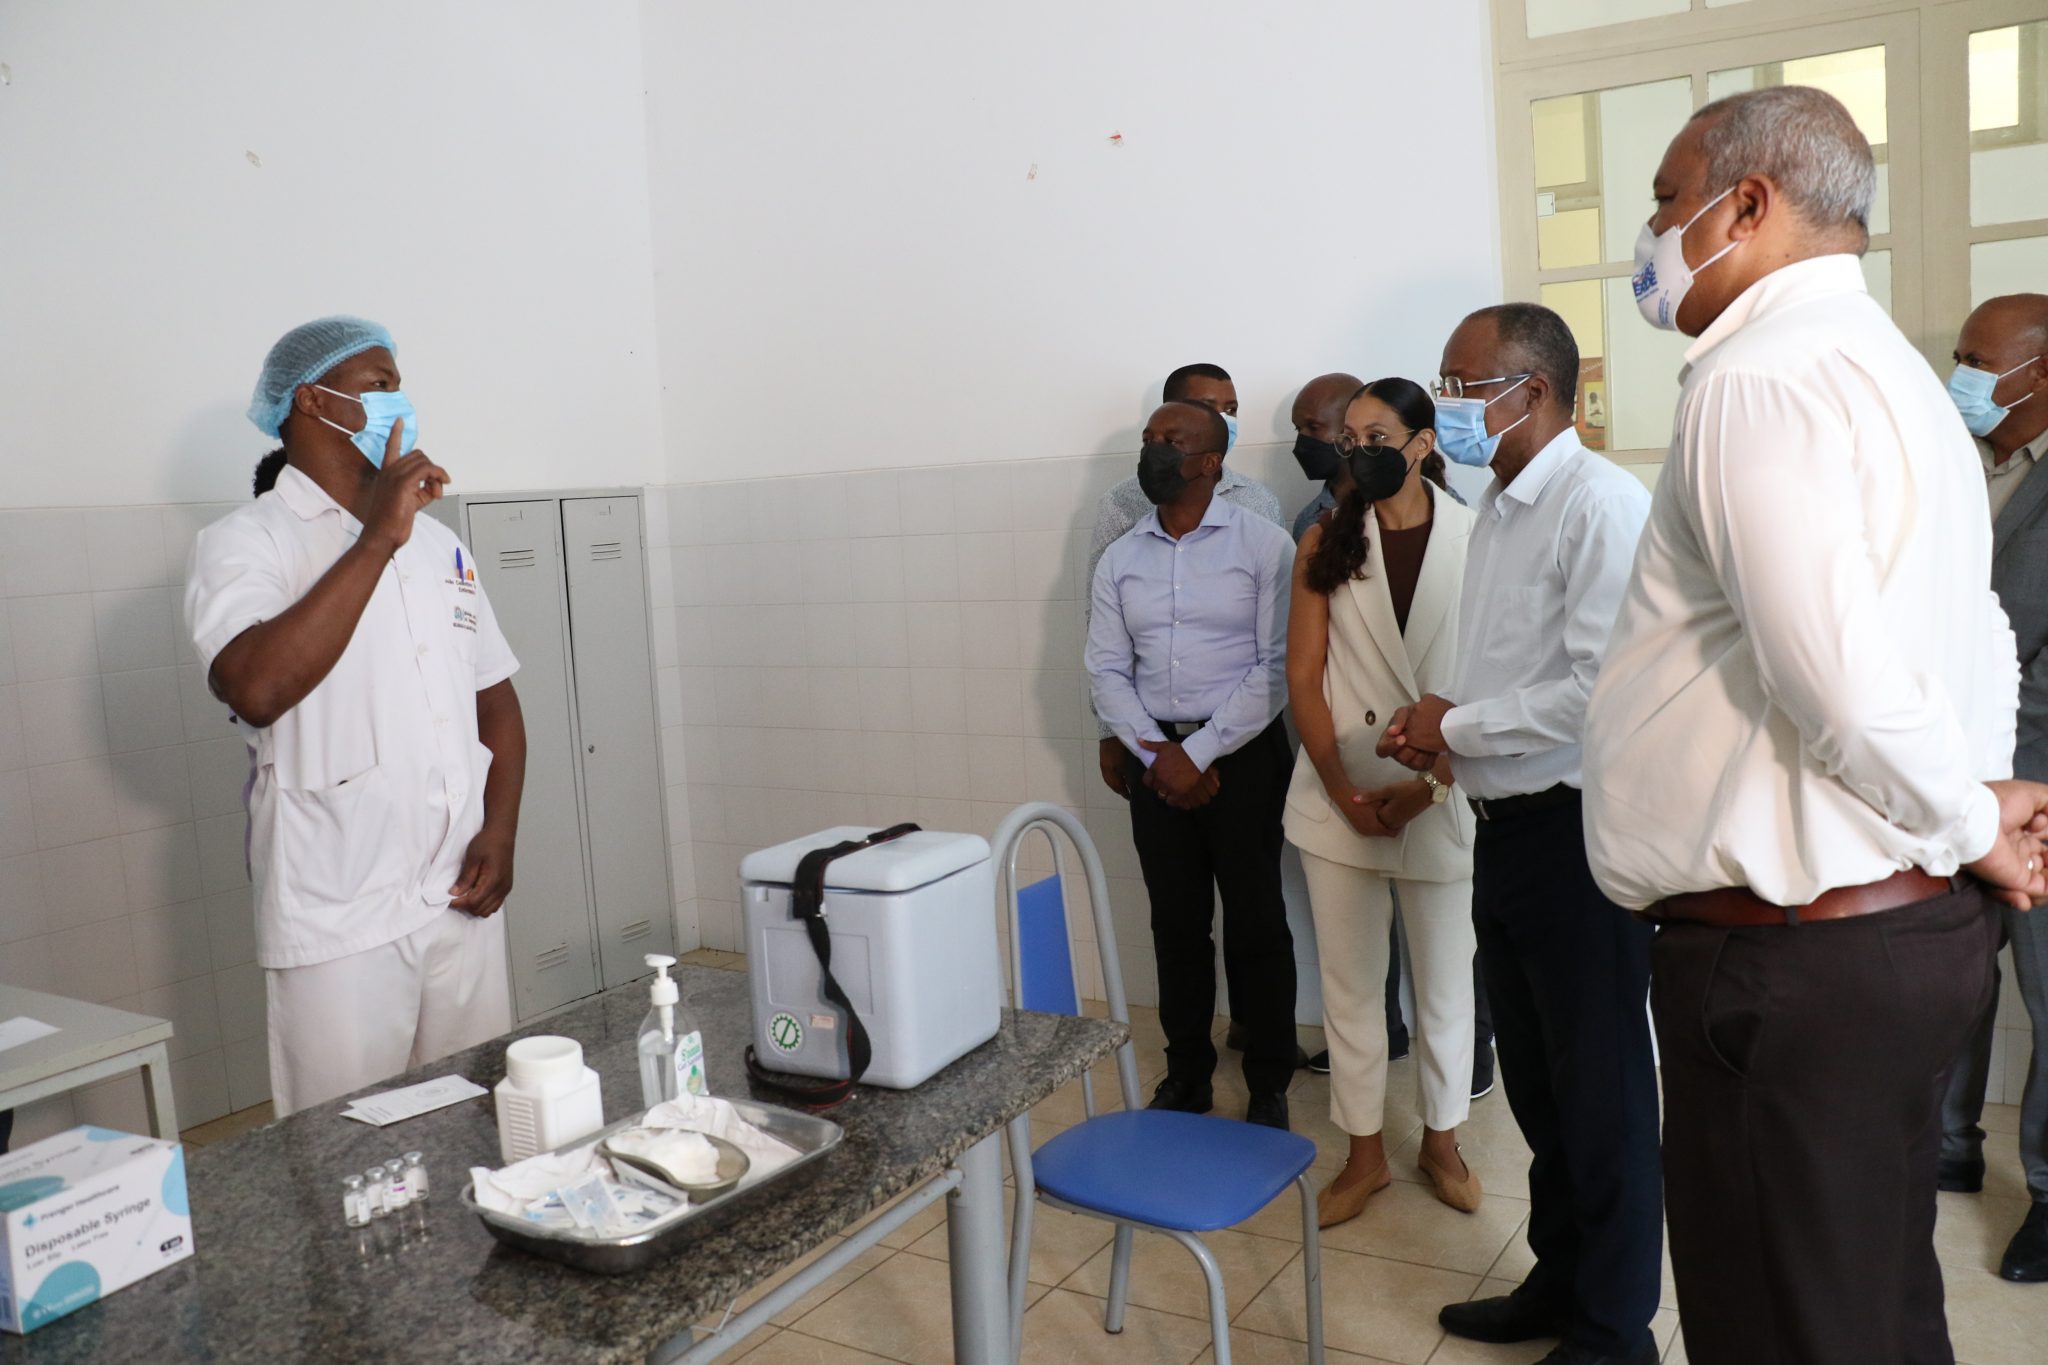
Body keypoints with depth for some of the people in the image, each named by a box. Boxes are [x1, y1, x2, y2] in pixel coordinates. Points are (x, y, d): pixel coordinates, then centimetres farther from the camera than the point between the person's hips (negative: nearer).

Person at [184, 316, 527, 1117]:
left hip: (462, 903, 5)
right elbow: (255, 689, -25)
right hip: (339, 926, -5)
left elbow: (496, 702, 15)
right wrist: (377, 540, -21)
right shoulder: (245, 542, -6)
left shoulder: (437, 542, 12)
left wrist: (499, 833, 0)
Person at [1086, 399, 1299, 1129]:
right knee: (1177, 923, 12)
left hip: (1243, 753, -3)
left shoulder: (1263, 544, -6)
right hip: (1156, 758, 4)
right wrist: (1155, 754, -9)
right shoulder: (1119, 559, 7)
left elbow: (1277, 665, -11)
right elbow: (1106, 669, 5)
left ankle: (1269, 1086, 21)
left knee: (1255, 923, 5)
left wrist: (1201, 753, -14)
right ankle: (1186, 1075, 28)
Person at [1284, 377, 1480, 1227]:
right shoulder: (1326, 544, 4)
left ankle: (1441, 1141, 31)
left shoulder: (1474, 537, -3)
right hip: (1340, 796, 2)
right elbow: (1303, 677, 0)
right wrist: (1343, 789, -9)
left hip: (1441, 799, -2)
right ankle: (1365, 1154, 25)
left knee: (1444, 975, 12)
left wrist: (1431, 784, -13)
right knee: (1350, 981, 10)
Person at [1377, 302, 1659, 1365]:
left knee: (1600, 1091, 7)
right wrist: (1441, 726, 1)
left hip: (1578, 831, -8)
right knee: (1533, 1078, 20)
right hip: (1507, 827, 9)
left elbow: (1601, 691, -24)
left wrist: (1456, 728, -14)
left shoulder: (1603, 506, -16)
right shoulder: (1499, 510, 12)